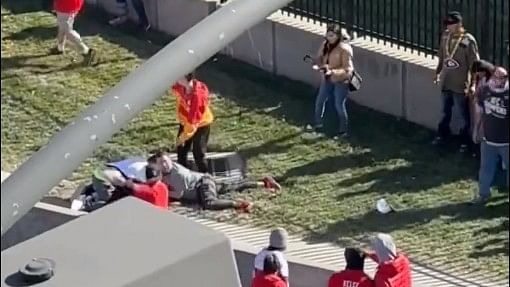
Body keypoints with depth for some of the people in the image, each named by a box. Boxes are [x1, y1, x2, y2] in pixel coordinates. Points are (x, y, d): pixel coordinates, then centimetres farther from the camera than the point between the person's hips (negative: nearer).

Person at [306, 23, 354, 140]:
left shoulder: (344, 49, -24)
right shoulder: (326, 45, -3)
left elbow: (348, 70, -25)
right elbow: (320, 58, 8)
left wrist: (332, 71, -37)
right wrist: (321, 65, -16)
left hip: (341, 81, -7)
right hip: (327, 79, 7)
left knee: (339, 105, 2)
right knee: (319, 101, 18)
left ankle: (343, 131, 20)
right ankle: (318, 124, 41)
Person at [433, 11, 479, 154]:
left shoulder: (468, 40, -18)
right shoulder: (445, 36, 0)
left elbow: (474, 64, -15)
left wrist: (472, 84, -18)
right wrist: (438, 72, 18)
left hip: (460, 85, -6)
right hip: (446, 82, 6)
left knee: (464, 115, 5)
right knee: (445, 111, 22)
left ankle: (465, 141, 17)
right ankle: (442, 135, 38)